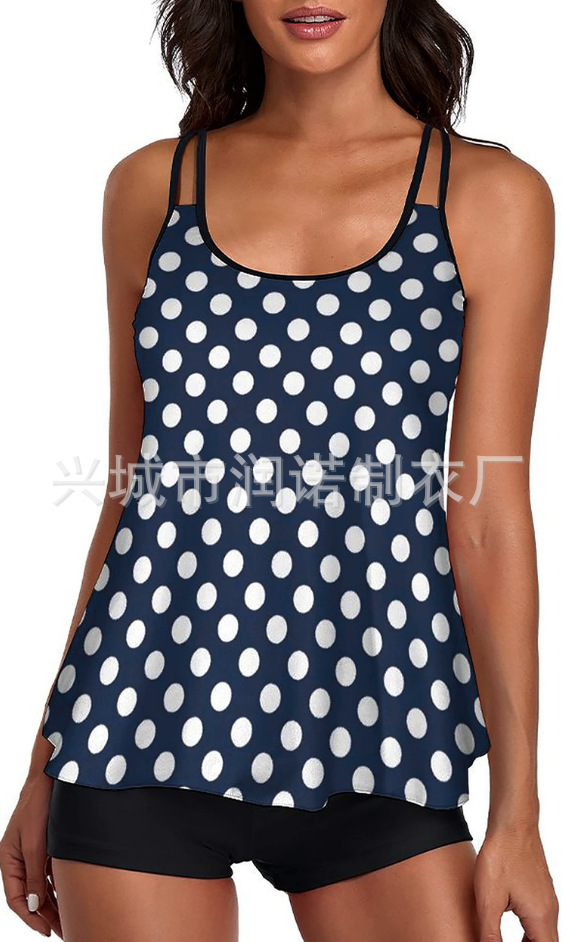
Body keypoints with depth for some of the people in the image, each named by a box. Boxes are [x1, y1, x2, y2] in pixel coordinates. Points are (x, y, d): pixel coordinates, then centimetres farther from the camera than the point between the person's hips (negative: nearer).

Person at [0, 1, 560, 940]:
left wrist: (518, 808, -3)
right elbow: (133, 489, 10)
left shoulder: (492, 195, 1)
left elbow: (488, 520, -1)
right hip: (141, 728, 2)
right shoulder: (151, 185, 7)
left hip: (371, 741, -1)